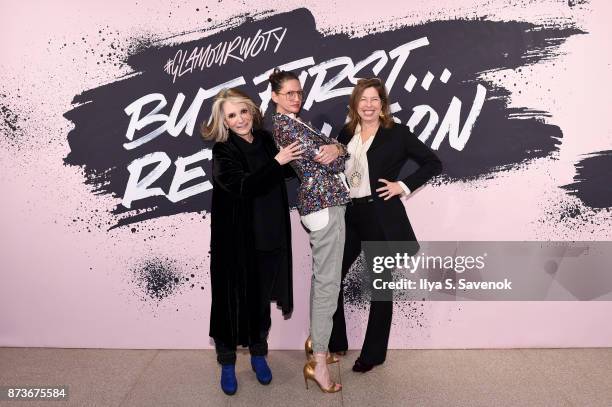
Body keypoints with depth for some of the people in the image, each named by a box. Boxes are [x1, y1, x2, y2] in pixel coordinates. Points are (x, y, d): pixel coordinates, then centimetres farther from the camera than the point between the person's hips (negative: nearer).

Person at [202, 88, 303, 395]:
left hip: (268, 236, 4)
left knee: (262, 297, 16)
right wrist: (276, 162, -22)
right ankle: (227, 363, 27)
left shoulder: (266, 139, 4)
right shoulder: (223, 150, -9)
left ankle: (258, 354, 37)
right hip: (235, 239, -4)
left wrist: (291, 161, 4)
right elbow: (242, 186, -24)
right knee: (233, 298, 7)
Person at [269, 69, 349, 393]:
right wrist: (338, 153, 6)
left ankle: (317, 341, 28)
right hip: (325, 204, -10)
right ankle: (318, 362, -3)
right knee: (327, 282, -8)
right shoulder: (285, 124, -11)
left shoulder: (293, 123, 19)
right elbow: (326, 160, -15)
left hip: (319, 202, 10)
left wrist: (336, 148, -9)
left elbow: (326, 152, 14)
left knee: (320, 277, 16)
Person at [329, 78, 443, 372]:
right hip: (348, 214, 5)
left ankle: (373, 353, 24)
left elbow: (433, 163, -1)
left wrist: (404, 186, -8)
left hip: (381, 217, -4)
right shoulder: (346, 133, 9)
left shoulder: (397, 133, -3)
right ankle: (335, 343, 27)